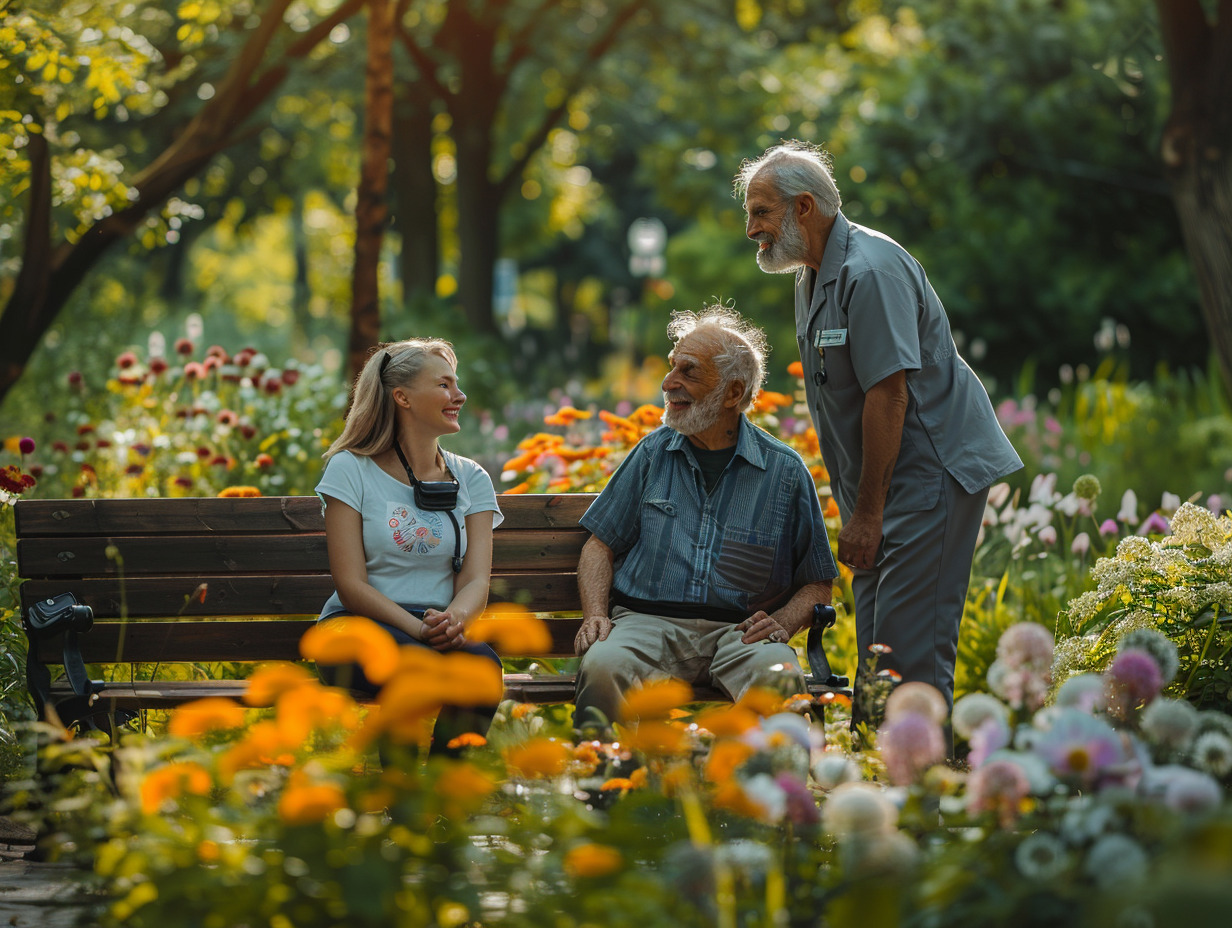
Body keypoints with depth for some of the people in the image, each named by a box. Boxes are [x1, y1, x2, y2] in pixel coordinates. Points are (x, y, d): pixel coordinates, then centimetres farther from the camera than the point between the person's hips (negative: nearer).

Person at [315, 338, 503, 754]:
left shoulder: (470, 479, 15)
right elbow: (351, 586, -5)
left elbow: (477, 580, 2)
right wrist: (419, 629, -22)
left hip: (441, 634, 3)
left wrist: (454, 619, -22)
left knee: (482, 661, -33)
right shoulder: (350, 470, 3)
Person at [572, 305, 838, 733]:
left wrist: (783, 625, -8)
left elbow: (817, 584, 13)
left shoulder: (784, 471, 9)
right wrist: (596, 614, -1)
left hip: (739, 629, -1)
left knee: (779, 678, -36)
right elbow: (600, 545, 17)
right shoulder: (654, 453, 14)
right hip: (648, 621, 1)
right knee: (602, 667, -34)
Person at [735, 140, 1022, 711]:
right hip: (886, 484, 10)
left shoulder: (870, 272, -18)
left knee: (909, 643, -13)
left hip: (933, 469, -10)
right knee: (876, 643, 10)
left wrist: (867, 514, -21)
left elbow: (888, 394, -23)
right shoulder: (813, 276, 15)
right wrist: (854, 509, 16)